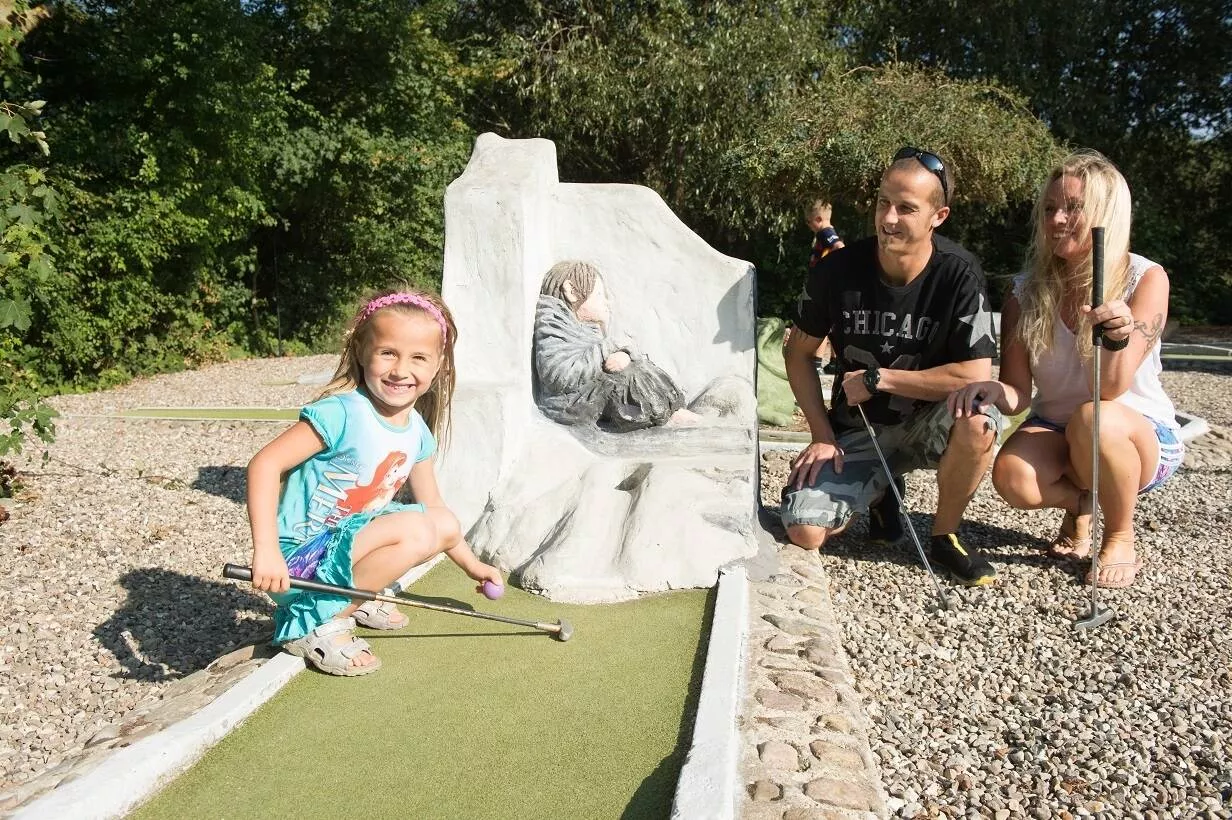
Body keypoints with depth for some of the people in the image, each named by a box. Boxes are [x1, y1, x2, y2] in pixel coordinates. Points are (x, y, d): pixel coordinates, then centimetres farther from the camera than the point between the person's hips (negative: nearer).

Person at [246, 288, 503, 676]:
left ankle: (352, 597, 11)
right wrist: (266, 551, -31)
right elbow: (264, 464, -24)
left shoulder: (418, 431, 2)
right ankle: (317, 623, -14)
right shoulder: (341, 412, -21)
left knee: (446, 525, 6)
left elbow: (431, 505, 15)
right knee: (417, 530, -25)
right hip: (301, 554, -8)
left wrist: (471, 564, 18)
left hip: (353, 539, 8)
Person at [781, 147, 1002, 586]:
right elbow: (799, 353, 1)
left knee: (977, 421, -37)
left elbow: (977, 376, -24)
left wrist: (877, 378, -19)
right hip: (856, 431, 2)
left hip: (927, 424, -1)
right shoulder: (838, 269, -10)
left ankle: (944, 535, -7)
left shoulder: (958, 274, -17)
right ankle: (879, 491, 17)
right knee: (805, 533, -18)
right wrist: (822, 436, -7)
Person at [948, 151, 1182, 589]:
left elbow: (1111, 390, -25)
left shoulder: (1145, 279, -14)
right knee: (1012, 477, -32)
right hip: (1055, 435, 2)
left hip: (1142, 438, -2)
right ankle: (1078, 504, 6)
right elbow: (1018, 395, -10)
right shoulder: (1027, 293, -6)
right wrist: (994, 390, -34)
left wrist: (1118, 337, -46)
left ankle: (1121, 538, -8)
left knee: (1092, 419, -37)